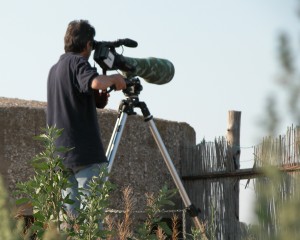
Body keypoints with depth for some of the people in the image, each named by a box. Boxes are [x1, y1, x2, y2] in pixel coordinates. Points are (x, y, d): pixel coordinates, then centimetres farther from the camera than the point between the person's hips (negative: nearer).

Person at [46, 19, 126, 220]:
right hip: (84, 151, -8)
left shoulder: (55, 69, 19)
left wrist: (98, 99, 14)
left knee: (69, 212, 8)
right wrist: (115, 78, -9)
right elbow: (96, 82, -28)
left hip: (60, 152, 8)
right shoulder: (77, 62, -8)